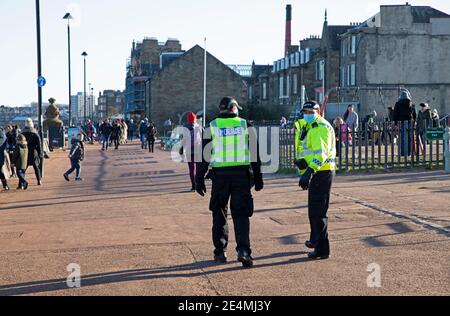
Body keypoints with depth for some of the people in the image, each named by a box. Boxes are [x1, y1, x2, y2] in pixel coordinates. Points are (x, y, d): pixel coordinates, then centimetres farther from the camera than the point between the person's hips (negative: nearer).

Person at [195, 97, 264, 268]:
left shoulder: (212, 127, 3)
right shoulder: (245, 125, 4)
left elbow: (203, 155, 2)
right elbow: (255, 153, 4)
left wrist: (199, 180, 6)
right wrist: (258, 177, 10)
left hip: (220, 175, 0)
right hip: (242, 174, 0)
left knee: (219, 213, 13)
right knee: (241, 214, 3)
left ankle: (220, 251, 15)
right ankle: (243, 250, -12)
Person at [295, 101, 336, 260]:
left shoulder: (321, 127, -14)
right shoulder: (311, 128, 20)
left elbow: (321, 152, -27)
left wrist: (309, 170, -36)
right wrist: (303, 172, 18)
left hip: (322, 172, -11)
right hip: (316, 172, 11)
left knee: (318, 211, -11)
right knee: (314, 209, 24)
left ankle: (322, 249, -8)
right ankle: (315, 240, 41)